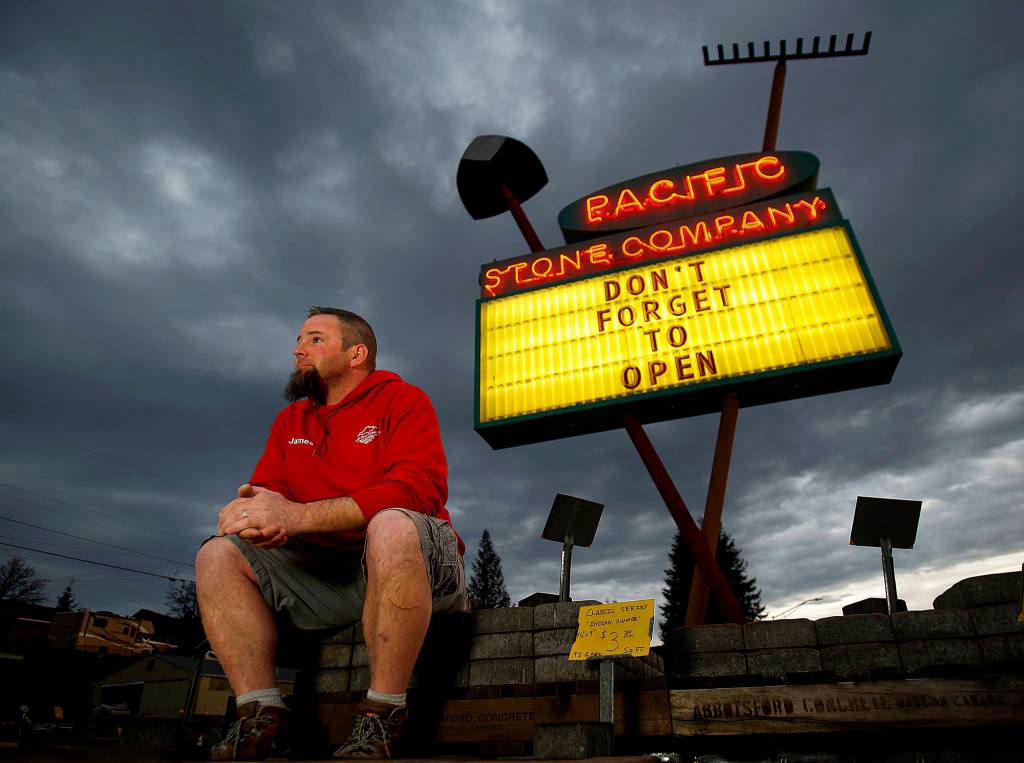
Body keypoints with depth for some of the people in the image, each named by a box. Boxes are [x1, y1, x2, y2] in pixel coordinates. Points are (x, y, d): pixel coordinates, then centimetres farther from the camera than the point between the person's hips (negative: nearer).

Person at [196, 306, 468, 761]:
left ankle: (380, 719, -25)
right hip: (325, 577, 6)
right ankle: (261, 718, -11)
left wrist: (298, 515, -24)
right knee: (218, 556, -6)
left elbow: (419, 489, -19)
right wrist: (250, 513, -19)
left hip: (415, 566, -6)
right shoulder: (290, 421, 18)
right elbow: (264, 494, 9)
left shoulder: (401, 399, -2)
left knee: (391, 526, -37)